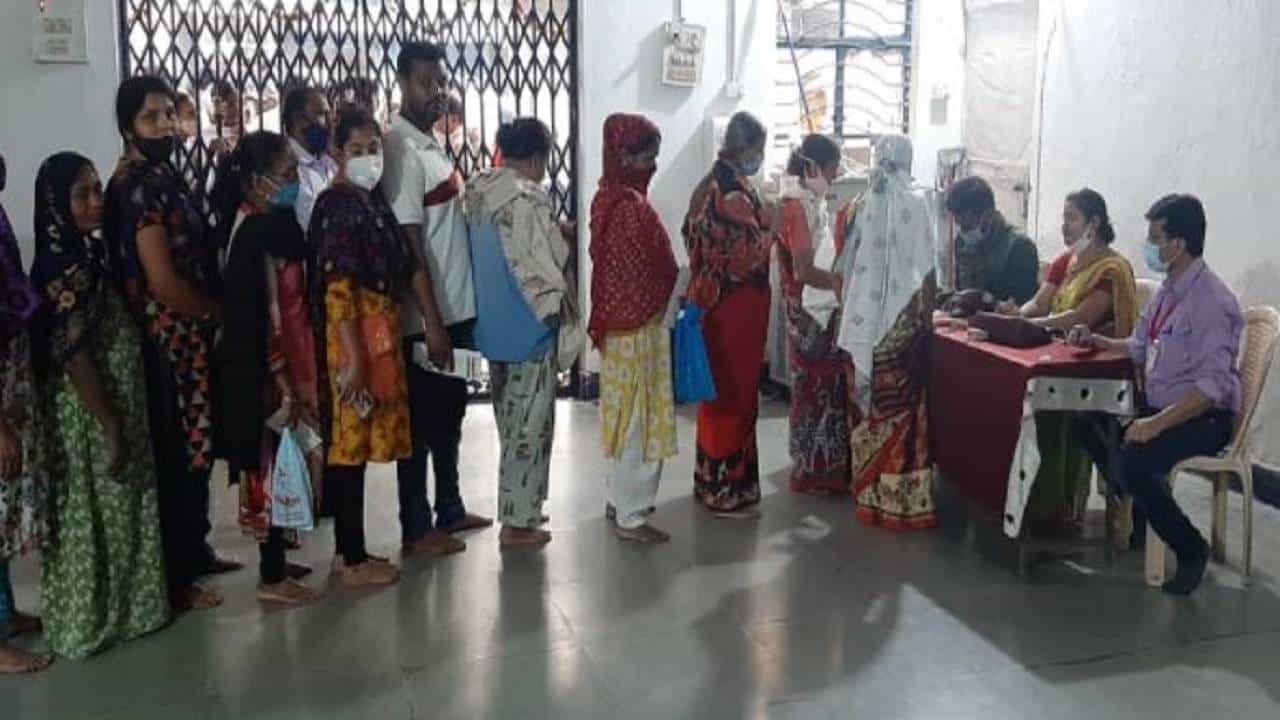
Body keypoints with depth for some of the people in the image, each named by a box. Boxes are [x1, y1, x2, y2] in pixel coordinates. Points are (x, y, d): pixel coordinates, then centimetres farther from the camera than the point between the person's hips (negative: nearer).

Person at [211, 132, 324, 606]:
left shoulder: (274, 224, 10)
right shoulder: (256, 232, -17)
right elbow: (257, 317, -21)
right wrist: (285, 383, -20)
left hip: (283, 367, 9)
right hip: (265, 372, -9)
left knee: (279, 468, 16)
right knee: (270, 468, -1)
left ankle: (276, 562, 27)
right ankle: (272, 577, 10)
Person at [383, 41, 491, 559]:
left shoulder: (432, 145, 12)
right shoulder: (402, 149, -16)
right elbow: (408, 243, -20)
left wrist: (451, 314, 16)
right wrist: (432, 321, -22)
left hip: (457, 306, 9)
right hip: (426, 315, -9)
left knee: (449, 416, 17)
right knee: (420, 421, 2)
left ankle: (449, 509, 30)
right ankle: (416, 528, 13)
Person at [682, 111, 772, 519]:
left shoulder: (710, 183, 10)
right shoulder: (736, 190, -19)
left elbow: (693, 236, 16)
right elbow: (749, 252, -21)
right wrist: (772, 223, -7)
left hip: (711, 299, 9)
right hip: (736, 305, -9)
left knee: (718, 390, 17)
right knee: (735, 394, -1)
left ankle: (710, 479, 27)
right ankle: (727, 490, 8)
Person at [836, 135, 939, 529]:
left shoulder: (862, 205, 4)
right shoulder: (917, 202, -6)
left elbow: (848, 266, 7)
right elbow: (927, 269, -6)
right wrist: (928, 314, 4)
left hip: (866, 320, 3)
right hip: (904, 320, -3)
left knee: (870, 405, 11)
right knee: (904, 407, 1)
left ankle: (870, 494, 19)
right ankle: (905, 500, 3)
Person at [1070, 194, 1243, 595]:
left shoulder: (1212, 300, -21)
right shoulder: (1169, 289, 7)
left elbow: (1213, 385, -27)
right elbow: (1140, 348, 20)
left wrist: (1158, 422, -34)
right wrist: (1096, 341, 4)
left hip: (1204, 418, -9)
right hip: (1161, 406, 9)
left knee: (1134, 457, -31)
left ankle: (1190, 549, -8)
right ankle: (1134, 508, 15)